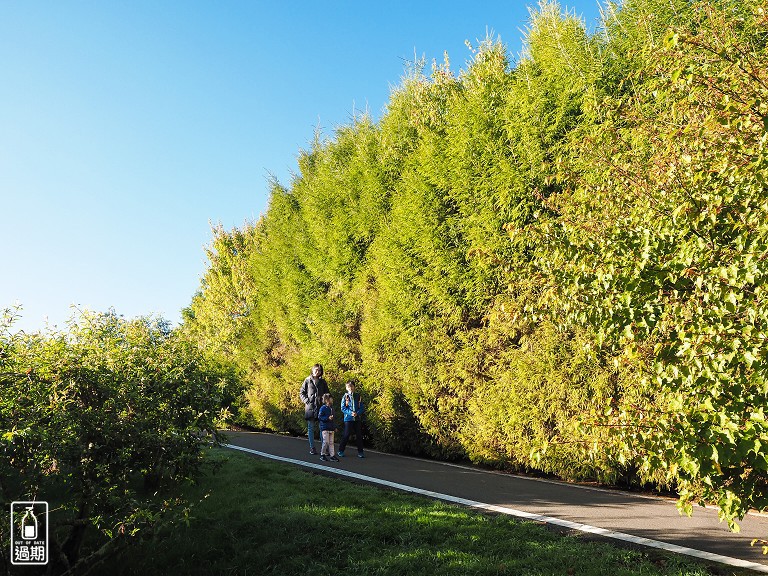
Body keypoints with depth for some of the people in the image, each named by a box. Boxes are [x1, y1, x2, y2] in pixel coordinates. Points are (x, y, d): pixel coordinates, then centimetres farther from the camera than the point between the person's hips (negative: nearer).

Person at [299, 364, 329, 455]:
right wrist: (306, 401, -7)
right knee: (311, 428, 4)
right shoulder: (307, 380, 5)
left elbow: (326, 393, 17)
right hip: (310, 407, -1)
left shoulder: (323, 382, 11)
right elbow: (301, 392, 7)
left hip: (321, 406, 1)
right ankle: (312, 448, 11)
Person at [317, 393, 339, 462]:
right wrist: (328, 418, -22)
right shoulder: (323, 408, -10)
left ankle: (332, 455, 11)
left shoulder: (331, 408, 12)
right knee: (326, 441, -6)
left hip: (331, 428, 7)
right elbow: (319, 417, -14)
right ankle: (322, 454, 9)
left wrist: (335, 426, 19)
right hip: (325, 428, -7)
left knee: (331, 442, 7)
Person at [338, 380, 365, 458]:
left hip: (357, 419, 2)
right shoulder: (345, 397, 1)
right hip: (348, 419, -2)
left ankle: (360, 452, 13)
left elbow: (362, 408, 4)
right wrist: (350, 413, -17)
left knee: (359, 435, 4)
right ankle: (341, 450, 14)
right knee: (346, 435, 0)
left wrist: (357, 413, -14)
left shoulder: (358, 396, 5)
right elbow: (343, 408, -4)